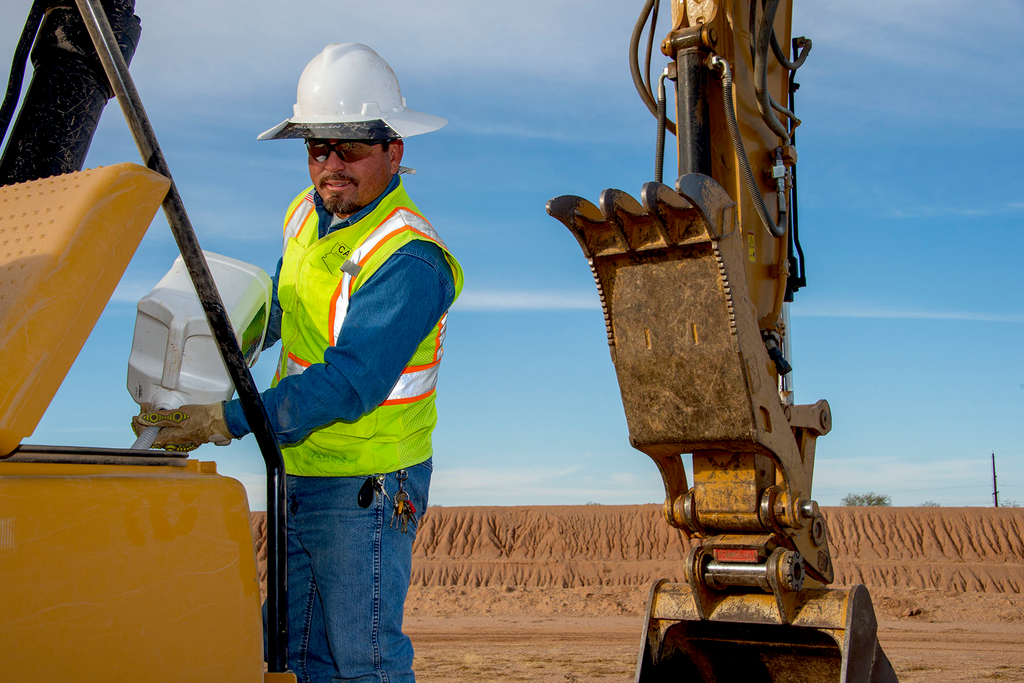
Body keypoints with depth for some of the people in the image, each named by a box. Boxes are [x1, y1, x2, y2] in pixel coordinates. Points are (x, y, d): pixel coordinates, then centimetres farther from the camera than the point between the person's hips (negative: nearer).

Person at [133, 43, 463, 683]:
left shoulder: (408, 259, -22)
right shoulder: (308, 214, 7)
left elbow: (349, 384, -28)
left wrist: (225, 421, -30)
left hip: (364, 489, -9)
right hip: (300, 478, 9)